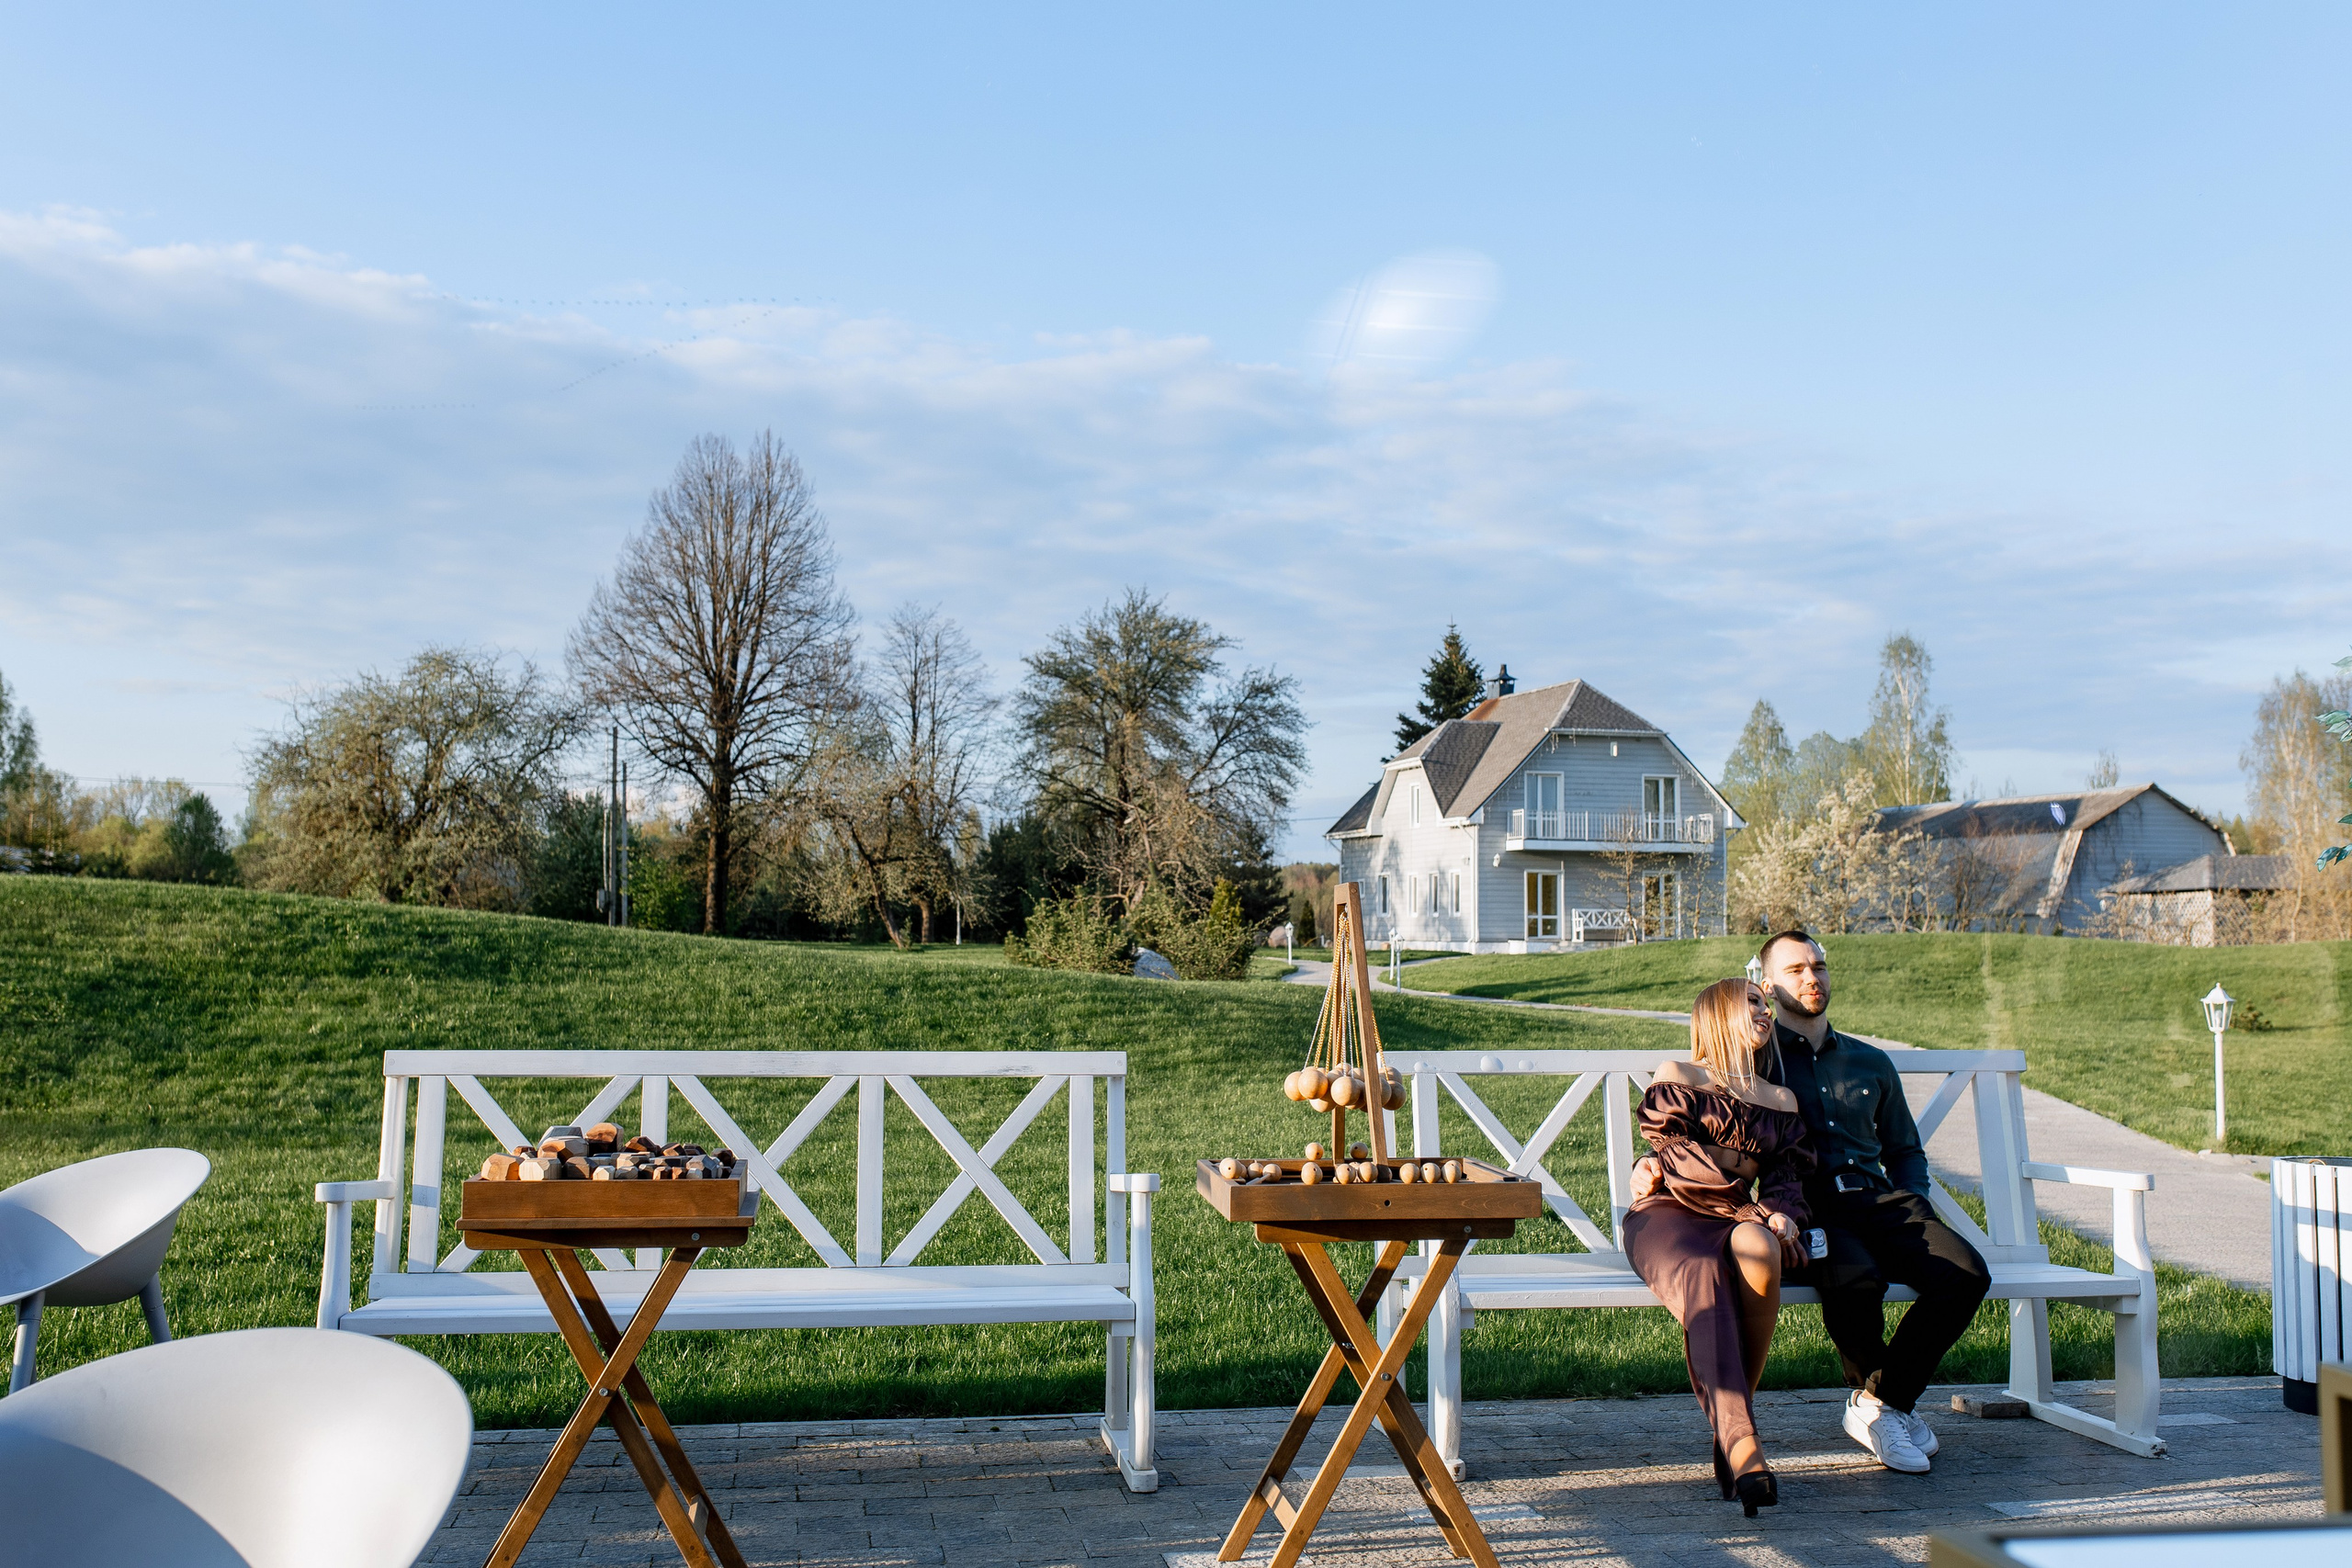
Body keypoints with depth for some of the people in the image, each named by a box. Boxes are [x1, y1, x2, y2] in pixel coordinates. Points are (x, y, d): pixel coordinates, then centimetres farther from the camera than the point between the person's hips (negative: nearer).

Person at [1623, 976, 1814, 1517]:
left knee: (1758, 1248, -35)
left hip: (1737, 1217, 3)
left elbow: (1787, 1174, 13)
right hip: (1667, 1214, -3)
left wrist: (1780, 1214, -11)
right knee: (1701, 1273, -38)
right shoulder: (1676, 1078, 7)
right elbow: (1680, 1162, -3)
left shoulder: (1781, 1101, 22)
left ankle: (1731, 1426, -26)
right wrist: (1756, 1208, -13)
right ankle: (1741, 1443, -50)